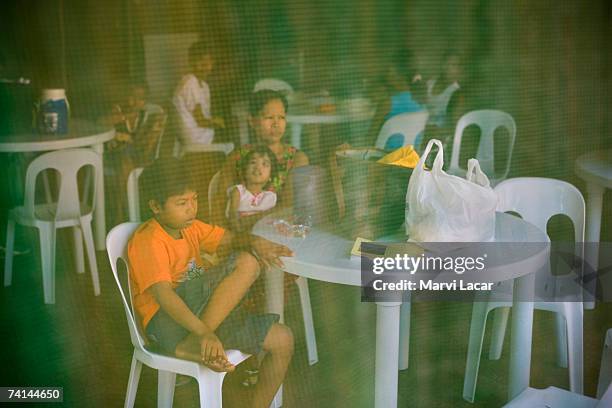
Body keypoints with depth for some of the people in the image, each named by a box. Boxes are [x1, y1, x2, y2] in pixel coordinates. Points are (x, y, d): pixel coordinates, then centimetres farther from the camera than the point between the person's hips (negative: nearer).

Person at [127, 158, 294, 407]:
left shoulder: (191, 228, 12)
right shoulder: (148, 242, -15)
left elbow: (230, 239, 14)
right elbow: (163, 296, -27)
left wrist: (253, 242, -12)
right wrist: (203, 332, -40)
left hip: (202, 315, 8)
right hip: (166, 323, -8)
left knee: (282, 340, -3)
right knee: (246, 264, -24)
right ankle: (193, 345, -25)